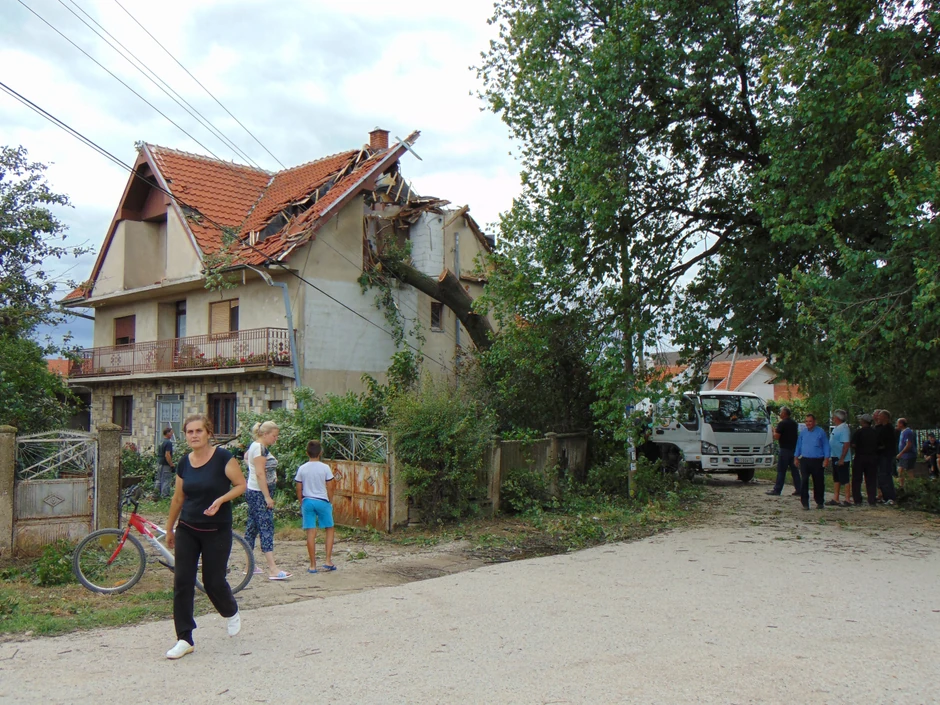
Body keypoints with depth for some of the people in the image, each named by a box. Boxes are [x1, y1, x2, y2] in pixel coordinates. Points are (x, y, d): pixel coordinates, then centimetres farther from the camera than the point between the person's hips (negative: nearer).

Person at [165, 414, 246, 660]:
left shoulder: (223, 457, -11)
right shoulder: (184, 463, 4)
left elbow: (241, 485, -9)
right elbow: (178, 498, 14)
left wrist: (221, 500, -25)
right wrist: (169, 528, 20)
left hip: (217, 531, -4)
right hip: (187, 529, 4)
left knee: (213, 581, 3)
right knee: (182, 582, -2)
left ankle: (231, 614, 36)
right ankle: (185, 639, 7)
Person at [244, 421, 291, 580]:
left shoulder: (257, 446, 14)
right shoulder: (260, 448, -16)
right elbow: (260, 474, -21)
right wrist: (267, 497, -22)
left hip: (254, 493, 11)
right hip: (259, 494, -11)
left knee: (252, 527, 12)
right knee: (266, 527, -13)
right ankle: (273, 570, -17)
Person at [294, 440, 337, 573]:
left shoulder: (302, 469, 0)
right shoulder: (325, 468, -6)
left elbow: (299, 489, 3)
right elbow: (330, 488, -4)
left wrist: (301, 503, 15)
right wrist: (330, 502, 9)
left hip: (307, 501, 2)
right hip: (322, 501, -2)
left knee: (311, 533, 2)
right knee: (330, 530, 13)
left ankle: (313, 565, 4)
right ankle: (328, 561, 7)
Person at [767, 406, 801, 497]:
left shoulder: (782, 424, -13)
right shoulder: (794, 423, 12)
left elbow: (776, 437, -16)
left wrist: (774, 431, 2)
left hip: (785, 449, -7)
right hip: (794, 449, 7)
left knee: (781, 470, -3)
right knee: (794, 470, 9)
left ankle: (777, 489, 0)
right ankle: (798, 490, 8)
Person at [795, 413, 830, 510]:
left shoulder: (821, 432, 1)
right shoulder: (803, 433, 10)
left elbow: (826, 446, 1)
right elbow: (798, 445, 17)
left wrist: (826, 459, -6)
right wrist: (796, 458, 13)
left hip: (817, 461, -2)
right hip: (805, 460, 2)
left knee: (818, 482, 6)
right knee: (804, 481, -6)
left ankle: (820, 502, 21)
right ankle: (805, 503, 0)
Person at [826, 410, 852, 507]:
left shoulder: (844, 428, -18)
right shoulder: (836, 428, 13)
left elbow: (846, 444, -23)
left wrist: (842, 459, -24)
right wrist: (832, 458, 18)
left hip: (842, 459, -10)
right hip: (835, 458, 10)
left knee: (844, 480, -2)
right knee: (836, 479, 14)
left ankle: (847, 500, 4)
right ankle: (835, 499, 20)